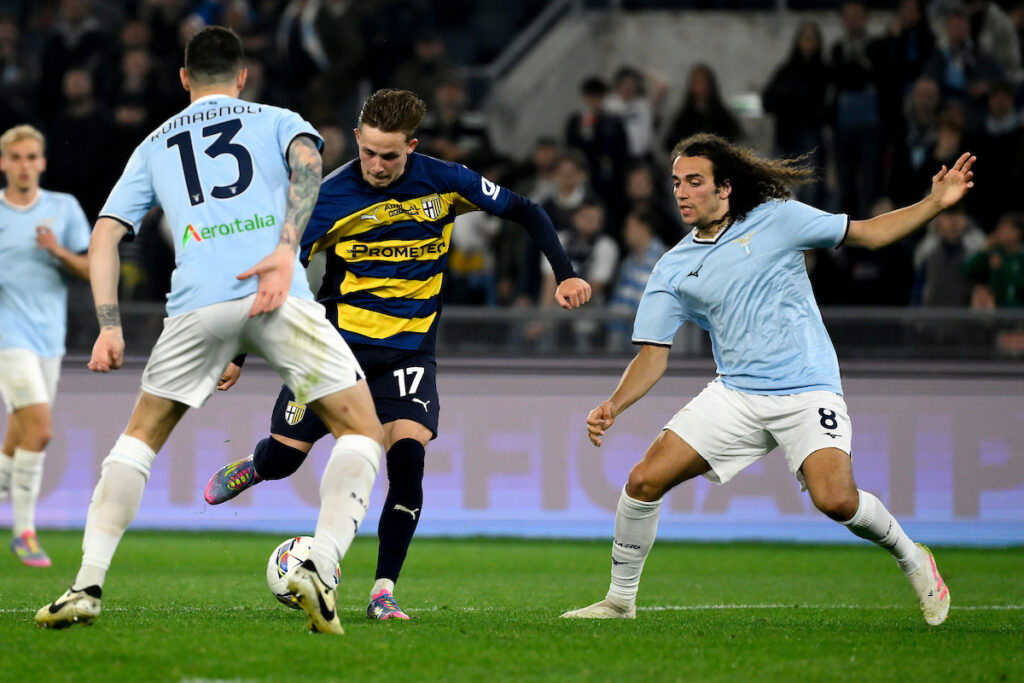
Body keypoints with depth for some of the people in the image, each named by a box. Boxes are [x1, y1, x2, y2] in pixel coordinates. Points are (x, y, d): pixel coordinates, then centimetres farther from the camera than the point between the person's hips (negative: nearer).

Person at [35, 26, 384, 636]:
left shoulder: (154, 146, 29)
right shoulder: (277, 121, 22)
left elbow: (104, 235, 19)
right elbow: (306, 160, -2)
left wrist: (110, 327, 14)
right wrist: (286, 250, -12)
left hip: (196, 306, 2)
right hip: (277, 295, -2)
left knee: (140, 439, 20)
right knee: (363, 434, 7)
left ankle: (88, 586, 8)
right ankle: (321, 569, -14)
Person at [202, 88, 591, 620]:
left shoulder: (441, 182, -7)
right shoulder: (331, 196, -11)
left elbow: (525, 212, 6)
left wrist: (565, 275, -5)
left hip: (409, 349, 0)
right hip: (337, 341, 0)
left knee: (408, 458, -21)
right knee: (282, 459, 2)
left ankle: (383, 591, -12)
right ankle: (253, 468, 42)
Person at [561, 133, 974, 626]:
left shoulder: (776, 219, 0)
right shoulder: (673, 270, 8)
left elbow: (869, 233, 5)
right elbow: (653, 355, 8)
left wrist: (936, 203, -6)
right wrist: (613, 407, -9)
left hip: (807, 390, -4)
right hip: (734, 395, 4)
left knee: (835, 500, -25)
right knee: (644, 481, -10)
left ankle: (910, 557, 5)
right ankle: (620, 600, 8)